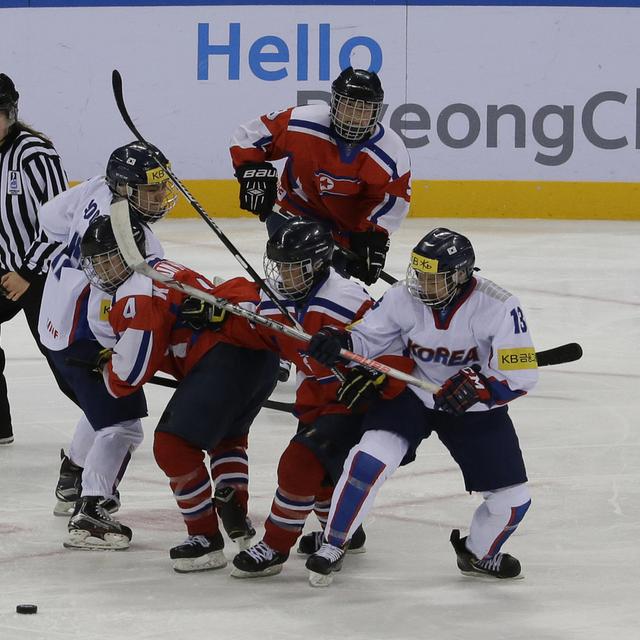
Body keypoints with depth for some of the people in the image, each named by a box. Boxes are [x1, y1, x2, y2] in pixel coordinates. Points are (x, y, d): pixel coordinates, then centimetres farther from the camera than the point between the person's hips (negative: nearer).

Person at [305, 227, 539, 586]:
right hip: (411, 394, 0)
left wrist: (477, 386, -35)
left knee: (512, 500, -2)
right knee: (370, 460, -25)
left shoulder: (499, 308, -24)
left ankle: (478, 554, 31)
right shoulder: (404, 298, -17)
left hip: (474, 407, 0)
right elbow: (367, 341, -6)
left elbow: (521, 374, -20)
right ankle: (333, 547, -6)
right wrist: (339, 343, -29)